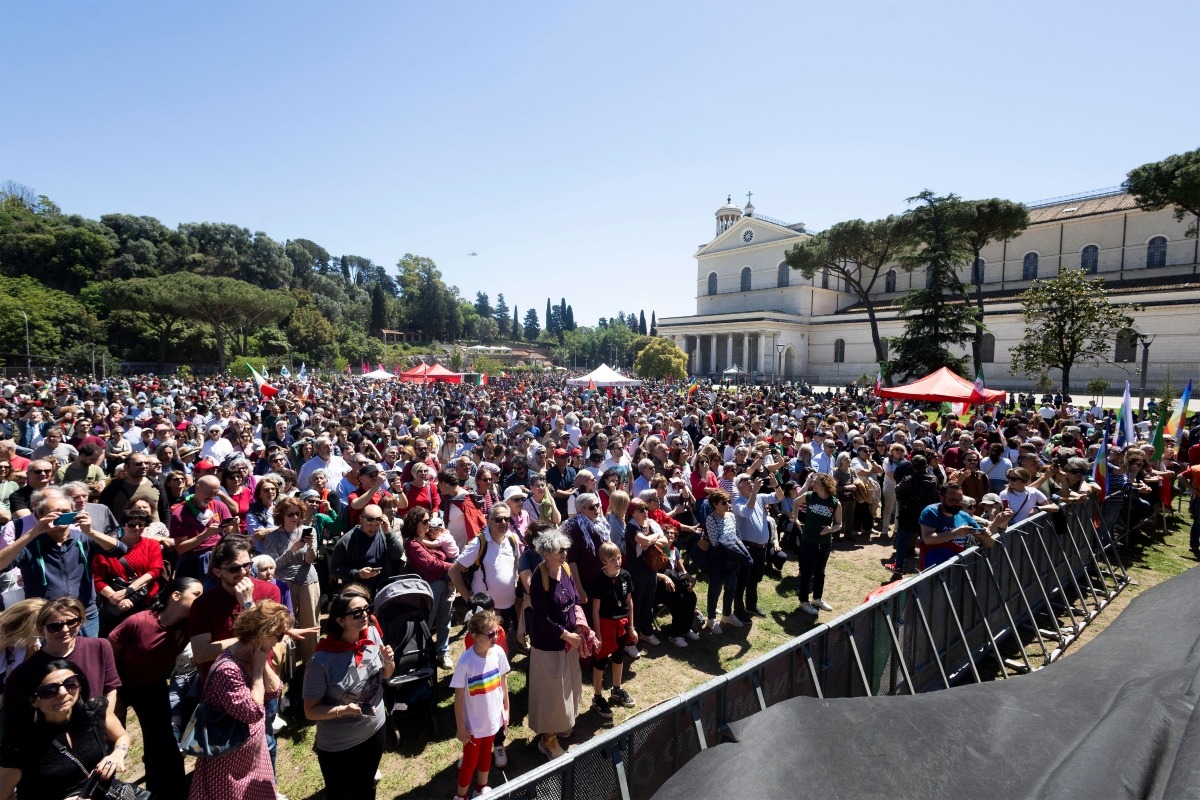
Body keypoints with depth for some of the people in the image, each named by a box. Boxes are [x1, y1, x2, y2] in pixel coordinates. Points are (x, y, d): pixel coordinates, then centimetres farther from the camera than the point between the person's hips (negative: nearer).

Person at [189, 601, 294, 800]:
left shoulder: (252, 656, -4)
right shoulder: (228, 669, -31)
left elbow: (275, 691, -2)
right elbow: (253, 713, -28)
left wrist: (263, 664, -14)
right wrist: (258, 669, -25)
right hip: (230, 760, -8)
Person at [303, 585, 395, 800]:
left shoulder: (372, 634, -14)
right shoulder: (322, 661, -29)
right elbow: (310, 711, -17)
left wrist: (389, 662, -19)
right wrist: (344, 710, -32)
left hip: (376, 730, 5)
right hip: (338, 745, -4)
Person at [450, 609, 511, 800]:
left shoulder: (498, 652, -16)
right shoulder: (466, 661, -29)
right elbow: (459, 697, -17)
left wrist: (506, 709, 7)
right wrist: (460, 727, -10)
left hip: (493, 719, 4)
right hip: (473, 723, -4)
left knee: (486, 754, 27)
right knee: (470, 760, 17)